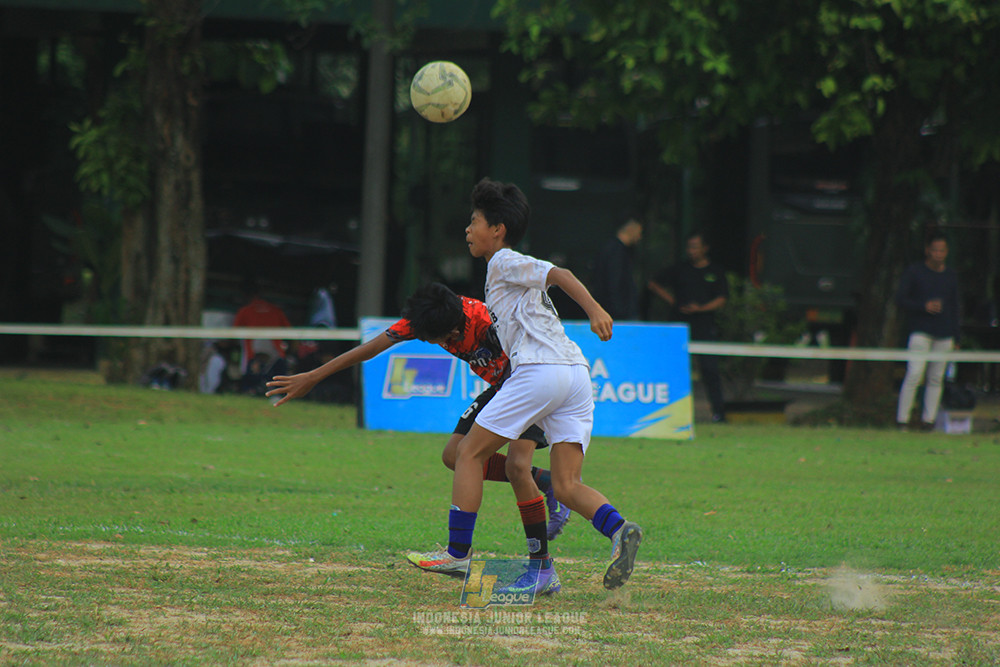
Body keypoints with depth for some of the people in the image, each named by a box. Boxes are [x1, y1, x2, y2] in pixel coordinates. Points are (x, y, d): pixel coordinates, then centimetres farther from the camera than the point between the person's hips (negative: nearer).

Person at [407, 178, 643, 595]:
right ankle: (618, 529, -26)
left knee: (470, 453, 4)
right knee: (566, 486, 0)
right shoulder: (512, 274, 30)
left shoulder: (504, 262, 4)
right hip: (577, 372, 8)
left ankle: (458, 554, 3)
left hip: (539, 370, -8)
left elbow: (558, 274, -9)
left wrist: (594, 310, -21)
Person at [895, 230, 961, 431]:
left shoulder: (951, 276, 14)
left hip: (944, 335, 4)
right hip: (921, 331, -4)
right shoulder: (914, 271, 3)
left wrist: (956, 337, 13)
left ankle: (928, 419, 8)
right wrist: (924, 307, -15)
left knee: (936, 378, 3)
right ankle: (902, 419, -10)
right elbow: (900, 299, 0)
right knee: (914, 374, -14)